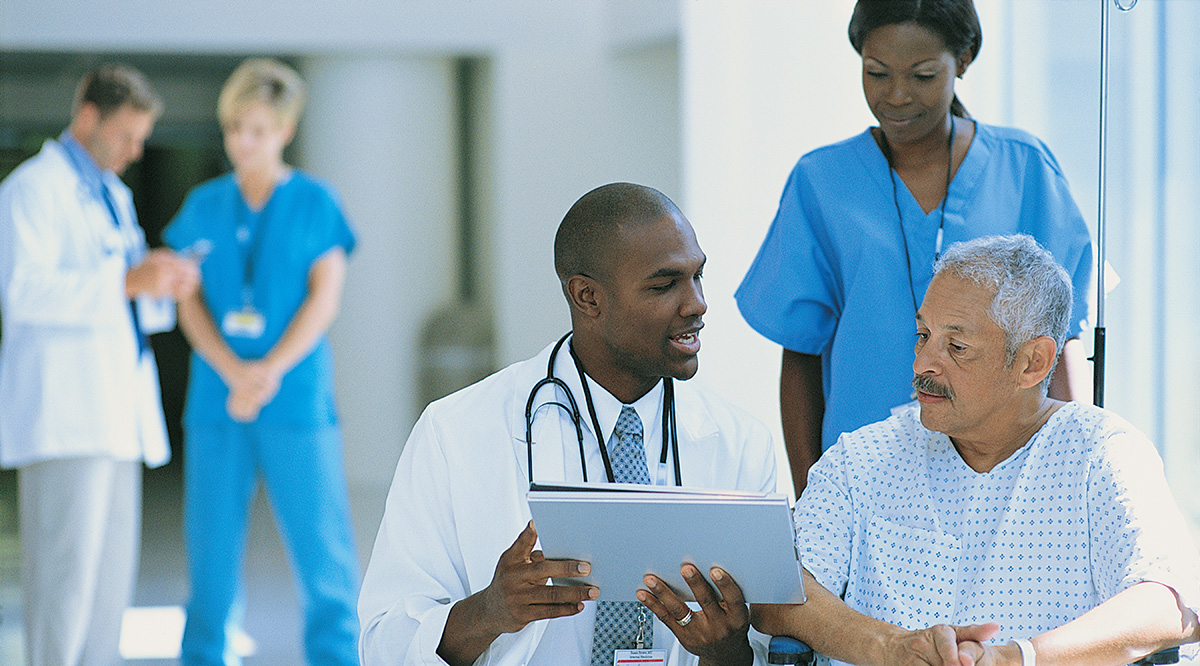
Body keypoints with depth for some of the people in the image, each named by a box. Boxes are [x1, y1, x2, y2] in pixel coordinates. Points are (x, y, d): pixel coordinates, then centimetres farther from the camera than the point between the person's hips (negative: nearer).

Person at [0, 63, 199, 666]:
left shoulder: (112, 195, 22)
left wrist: (164, 285, 5)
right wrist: (127, 281, -23)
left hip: (114, 412, 9)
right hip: (61, 409, -9)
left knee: (111, 571, 7)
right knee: (65, 565, -11)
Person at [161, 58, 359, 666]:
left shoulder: (315, 201, 5)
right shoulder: (203, 206, 11)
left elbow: (324, 298, -2)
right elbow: (190, 303, 5)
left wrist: (272, 370, -14)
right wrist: (233, 372, -12)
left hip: (298, 403, -2)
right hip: (216, 404, 2)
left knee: (322, 545, -6)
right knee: (211, 547, 2)